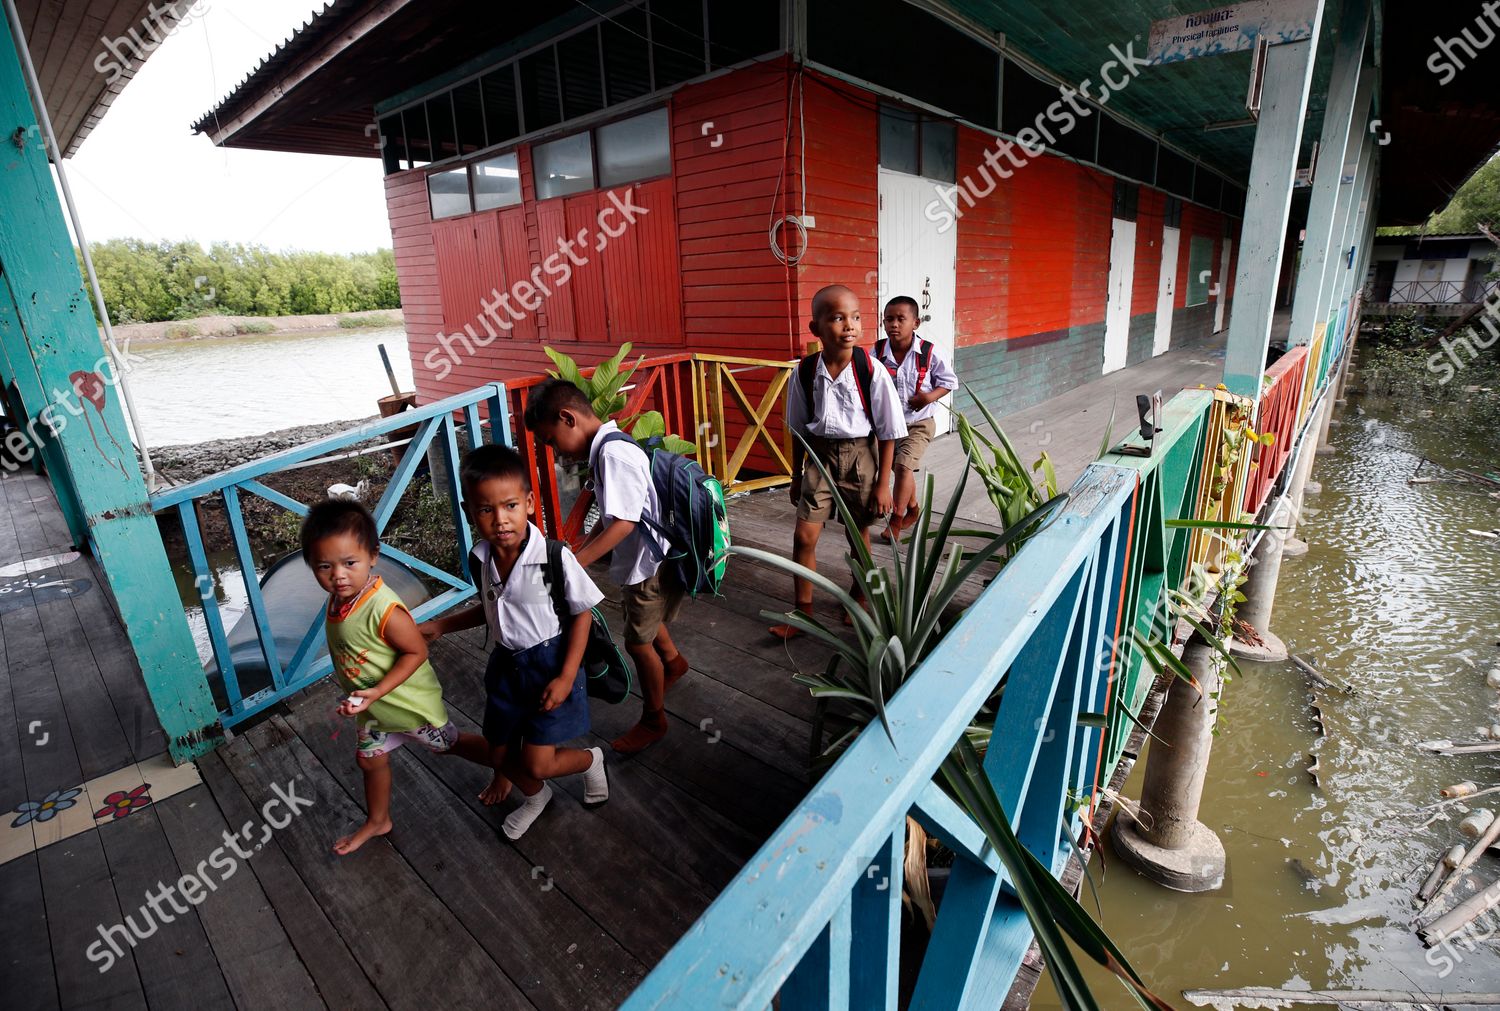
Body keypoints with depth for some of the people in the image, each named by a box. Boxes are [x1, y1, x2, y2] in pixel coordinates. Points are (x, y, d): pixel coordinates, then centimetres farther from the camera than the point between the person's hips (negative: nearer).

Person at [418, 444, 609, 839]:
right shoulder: (479, 559, -8)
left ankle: (591, 759, 32)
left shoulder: (554, 557, -27)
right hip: (506, 663, 6)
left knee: (536, 765, -2)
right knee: (501, 756, 18)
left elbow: (582, 613, -16)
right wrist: (440, 625, 7)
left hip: (549, 664, -6)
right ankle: (535, 796, 52)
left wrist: (566, 677, -17)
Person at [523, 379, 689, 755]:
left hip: (651, 564, -10)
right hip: (643, 559, 10)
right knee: (642, 617, 31)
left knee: (638, 640, 6)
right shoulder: (608, 447, 5)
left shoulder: (613, 453, -27)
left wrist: (573, 564, -30)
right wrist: (577, 551, 7)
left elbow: (623, 523, -31)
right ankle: (673, 661, 60)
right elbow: (609, 516, 9)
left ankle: (653, 720, 28)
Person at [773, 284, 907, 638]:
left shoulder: (872, 371, -17)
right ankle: (803, 611, 19)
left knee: (858, 534, 14)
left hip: (860, 456, -2)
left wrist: (882, 483, -7)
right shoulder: (804, 371, -9)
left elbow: (887, 433, -8)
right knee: (804, 536, 0)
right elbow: (799, 430, 4)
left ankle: (858, 598, 41)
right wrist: (797, 476, 9)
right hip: (821, 454, 2)